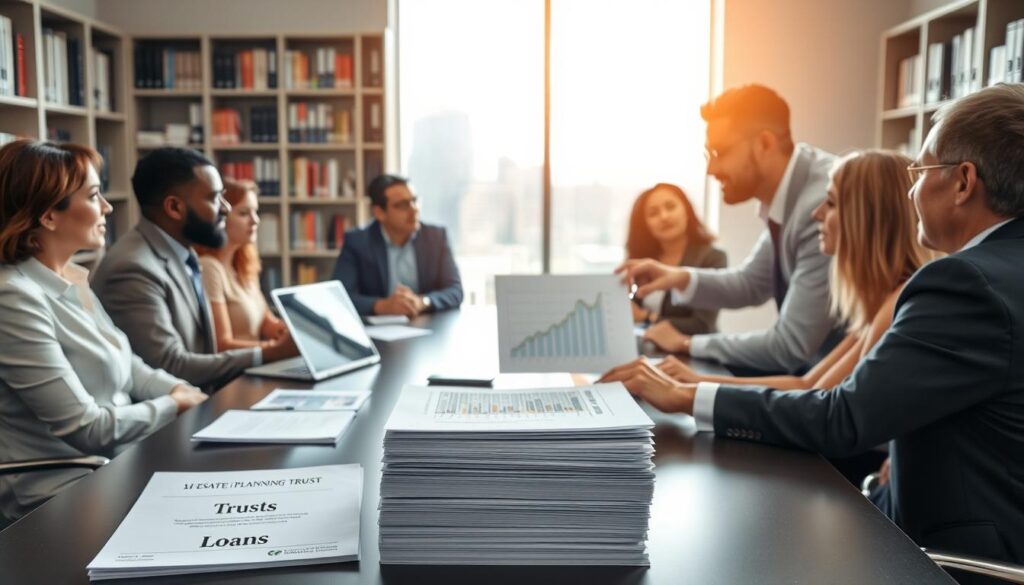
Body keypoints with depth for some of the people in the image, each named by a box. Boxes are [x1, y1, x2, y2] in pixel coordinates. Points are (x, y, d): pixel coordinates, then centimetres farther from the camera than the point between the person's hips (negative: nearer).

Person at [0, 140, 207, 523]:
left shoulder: (73, 279, 7)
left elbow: (124, 363, 16)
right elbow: (86, 428, -21)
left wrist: (186, 392, -1)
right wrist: (174, 405, -8)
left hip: (117, 463, 8)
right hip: (64, 494, -8)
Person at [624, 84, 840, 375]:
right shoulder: (784, 192, -1)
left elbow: (791, 347, -25)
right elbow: (750, 284, 13)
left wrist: (688, 343, -13)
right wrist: (681, 278, -5)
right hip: (813, 357, 7)